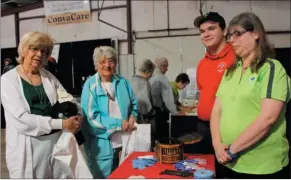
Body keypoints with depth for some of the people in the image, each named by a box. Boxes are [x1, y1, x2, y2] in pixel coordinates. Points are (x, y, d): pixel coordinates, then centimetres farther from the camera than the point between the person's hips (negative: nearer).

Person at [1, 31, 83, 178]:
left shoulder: (49, 77, 9)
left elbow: (69, 100, 9)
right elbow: (21, 119, -17)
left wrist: (77, 116, -14)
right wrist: (62, 124, -21)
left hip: (56, 141, 4)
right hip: (27, 146, -4)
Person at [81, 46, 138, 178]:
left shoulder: (123, 82, 4)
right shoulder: (90, 85, -11)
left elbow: (134, 104, 12)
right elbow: (91, 117, -17)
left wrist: (132, 116, -10)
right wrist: (119, 123, -19)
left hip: (125, 142, 5)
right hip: (101, 146, -4)